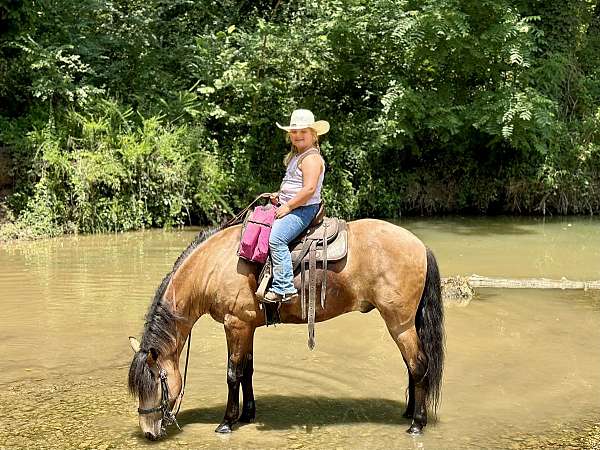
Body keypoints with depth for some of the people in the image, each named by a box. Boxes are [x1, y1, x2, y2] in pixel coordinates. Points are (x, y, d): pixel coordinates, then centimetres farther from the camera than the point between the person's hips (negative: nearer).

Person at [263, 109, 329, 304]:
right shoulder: (295, 156, 18)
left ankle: (284, 288, -27)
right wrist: (279, 196, 15)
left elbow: (309, 189, -24)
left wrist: (288, 206, -19)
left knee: (276, 238, -27)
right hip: (287, 207, 11)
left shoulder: (311, 158, -14)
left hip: (303, 209, -11)